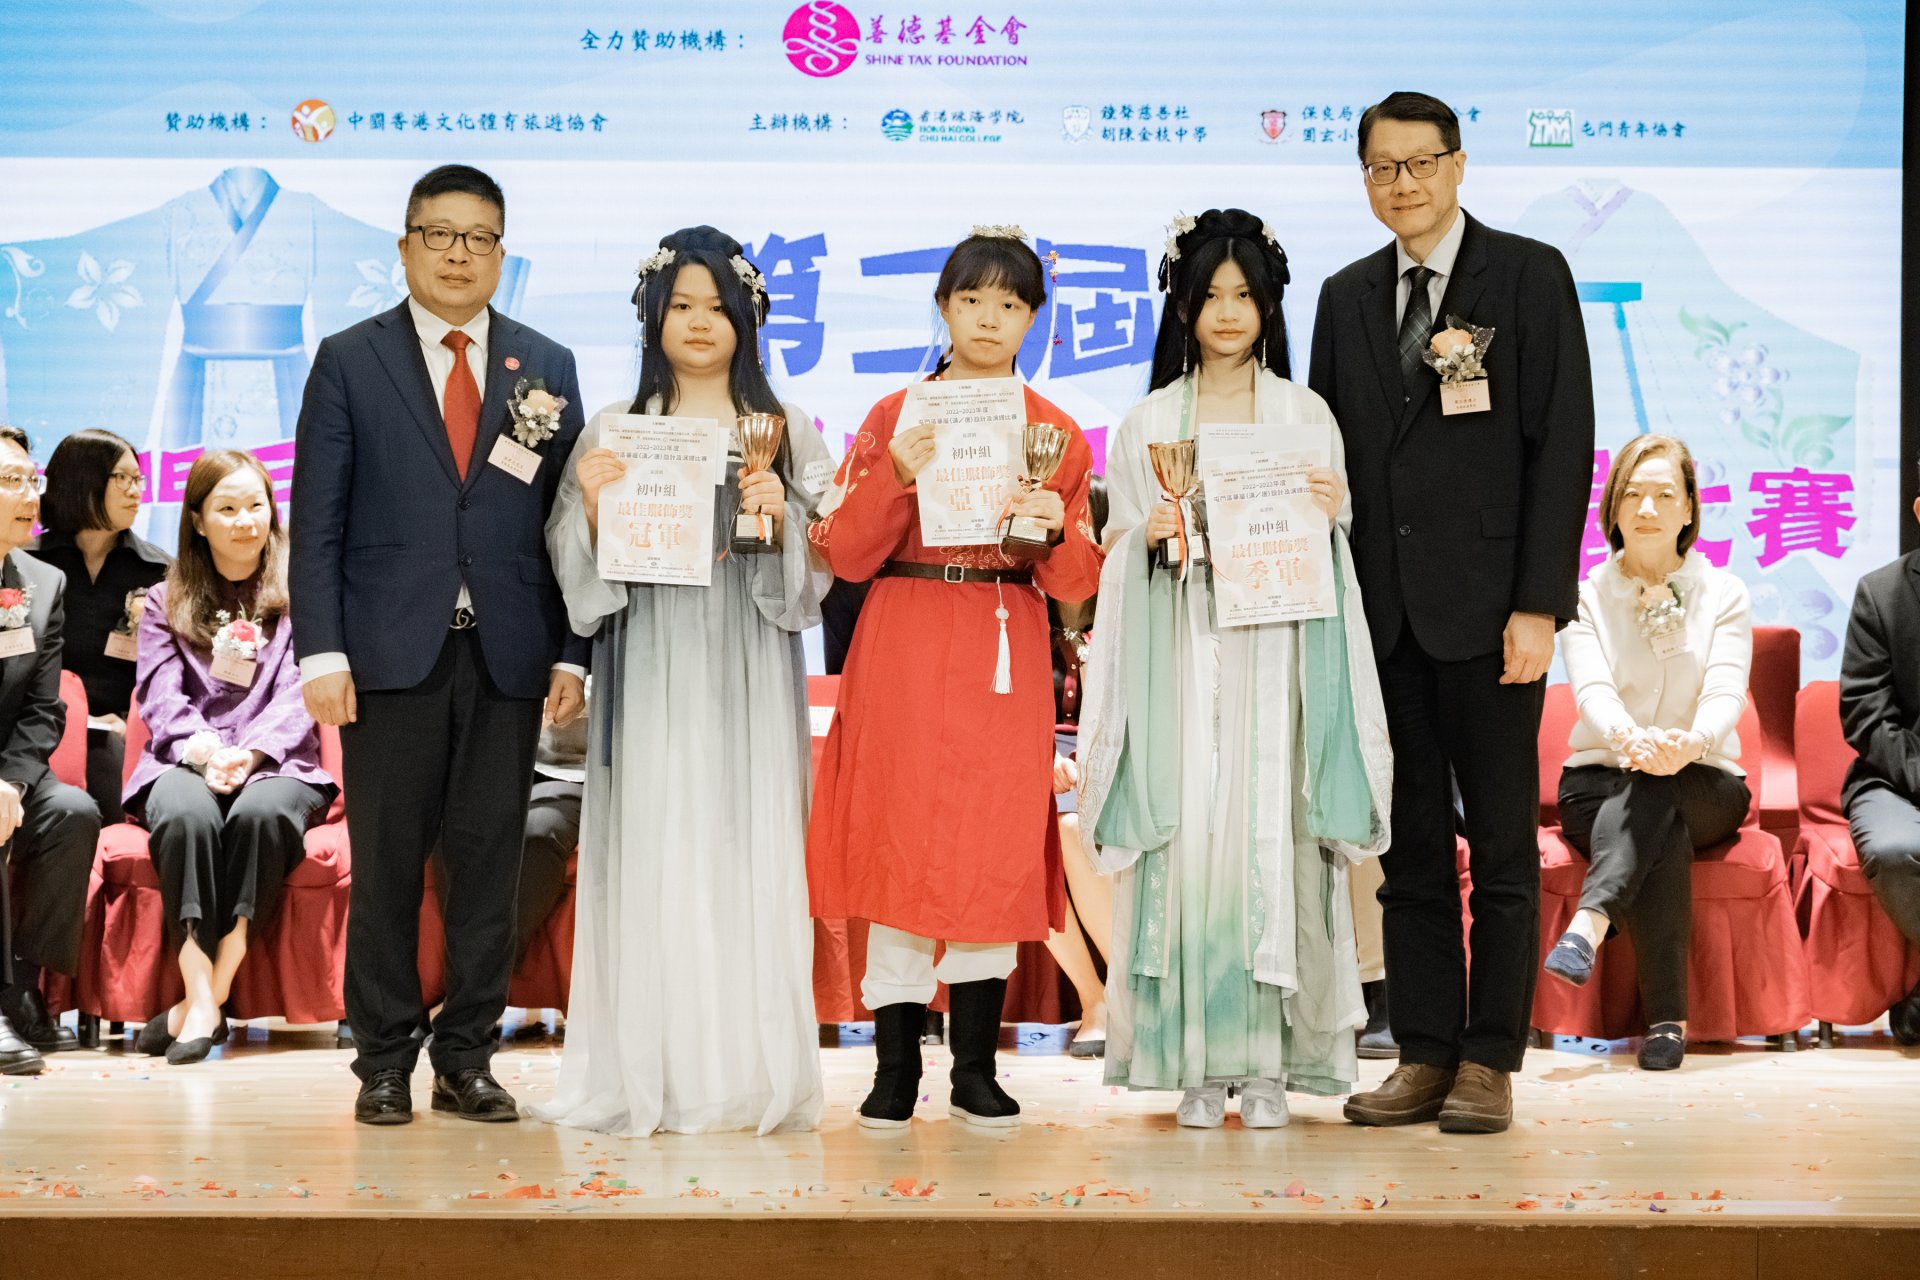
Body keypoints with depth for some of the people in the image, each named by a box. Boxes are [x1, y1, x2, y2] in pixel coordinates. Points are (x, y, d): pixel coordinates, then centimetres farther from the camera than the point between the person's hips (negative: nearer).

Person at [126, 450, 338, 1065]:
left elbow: (299, 692, 1)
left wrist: (251, 753, -18)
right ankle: (201, 1000, -41)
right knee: (186, 813, -35)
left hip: (275, 764, -1)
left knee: (262, 810, -37)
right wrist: (203, 750, -18)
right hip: (186, 761, 1)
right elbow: (161, 696, 4)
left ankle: (208, 996, -35)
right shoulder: (165, 602, 19)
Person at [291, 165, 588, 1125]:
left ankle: (467, 1058, 15)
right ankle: (384, 1062, 13)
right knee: (386, 865, 2)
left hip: (507, 657, 2)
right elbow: (317, 520, 1)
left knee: (489, 863, 4)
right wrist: (321, 651, -8)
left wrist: (571, 651, 0)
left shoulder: (547, 368, 11)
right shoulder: (349, 360, 5)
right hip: (391, 651, -2)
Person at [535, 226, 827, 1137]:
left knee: (752, 853, -1)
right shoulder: (612, 431, 10)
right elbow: (582, 569, 7)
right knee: (651, 856, -3)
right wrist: (592, 502, -11)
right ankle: (651, 1074, 2)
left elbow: (819, 570, 7)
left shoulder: (787, 431, 10)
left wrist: (781, 515, -11)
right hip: (650, 666, 0)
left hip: (748, 669, 0)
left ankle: (753, 1072, 6)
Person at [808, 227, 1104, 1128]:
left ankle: (976, 1067, 7)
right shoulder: (894, 418, 6)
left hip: (1008, 663, 1)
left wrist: (1056, 529, -15)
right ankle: (895, 1068, 2)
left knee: (997, 849, -1)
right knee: (898, 843, -4)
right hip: (905, 656, -1)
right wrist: (897, 476, -15)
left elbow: (1079, 583, 6)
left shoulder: (1057, 434, 9)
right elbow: (844, 554, -1)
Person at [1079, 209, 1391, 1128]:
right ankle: (1198, 1061, 1)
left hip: (1276, 648, 0)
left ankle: (1270, 1060, 1)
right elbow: (1118, 558, 10)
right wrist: (1150, 536, -10)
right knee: (1188, 830, -6)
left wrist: (1329, 518, -9)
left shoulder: (1306, 414, 11)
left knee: (1275, 835, -5)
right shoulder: (1147, 423, 10)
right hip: (1182, 652, 0)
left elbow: (1337, 558, 12)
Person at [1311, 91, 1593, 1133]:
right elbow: (1329, 452, 14)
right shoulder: (1347, 296, 14)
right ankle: (1424, 1056, 14)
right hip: (1383, 612, 4)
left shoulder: (1530, 276, 0)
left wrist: (1539, 604, -12)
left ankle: (1489, 1063, 8)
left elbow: (1563, 443, -5)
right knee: (1410, 848, 7)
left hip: (1487, 609, -4)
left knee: (1501, 845, 2)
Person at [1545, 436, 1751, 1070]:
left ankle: (1589, 923, -54)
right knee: (1663, 831, -35)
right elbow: (1591, 690, -14)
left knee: (1657, 794, -36)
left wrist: (1689, 744, -38)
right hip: (1600, 782, 0)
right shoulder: (1585, 596, 4)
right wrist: (1631, 739, -41)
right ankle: (1666, 1017, -40)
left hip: (1705, 785, 0)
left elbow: (1726, 693, -12)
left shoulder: (1724, 595, 5)